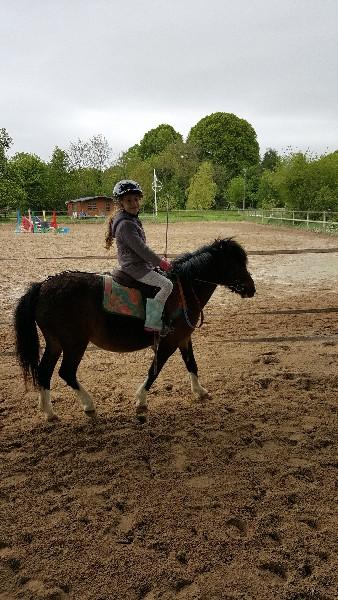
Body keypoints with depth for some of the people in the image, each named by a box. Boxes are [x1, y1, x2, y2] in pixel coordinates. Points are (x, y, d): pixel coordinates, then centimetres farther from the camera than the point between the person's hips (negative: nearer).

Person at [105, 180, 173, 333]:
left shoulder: (132, 219, 13)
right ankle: (152, 322, -16)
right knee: (166, 285, -16)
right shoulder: (125, 224, -20)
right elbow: (140, 249, -23)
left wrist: (157, 261, 15)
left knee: (161, 277, 24)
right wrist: (160, 262, -14)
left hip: (132, 265, 11)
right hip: (135, 267, -11)